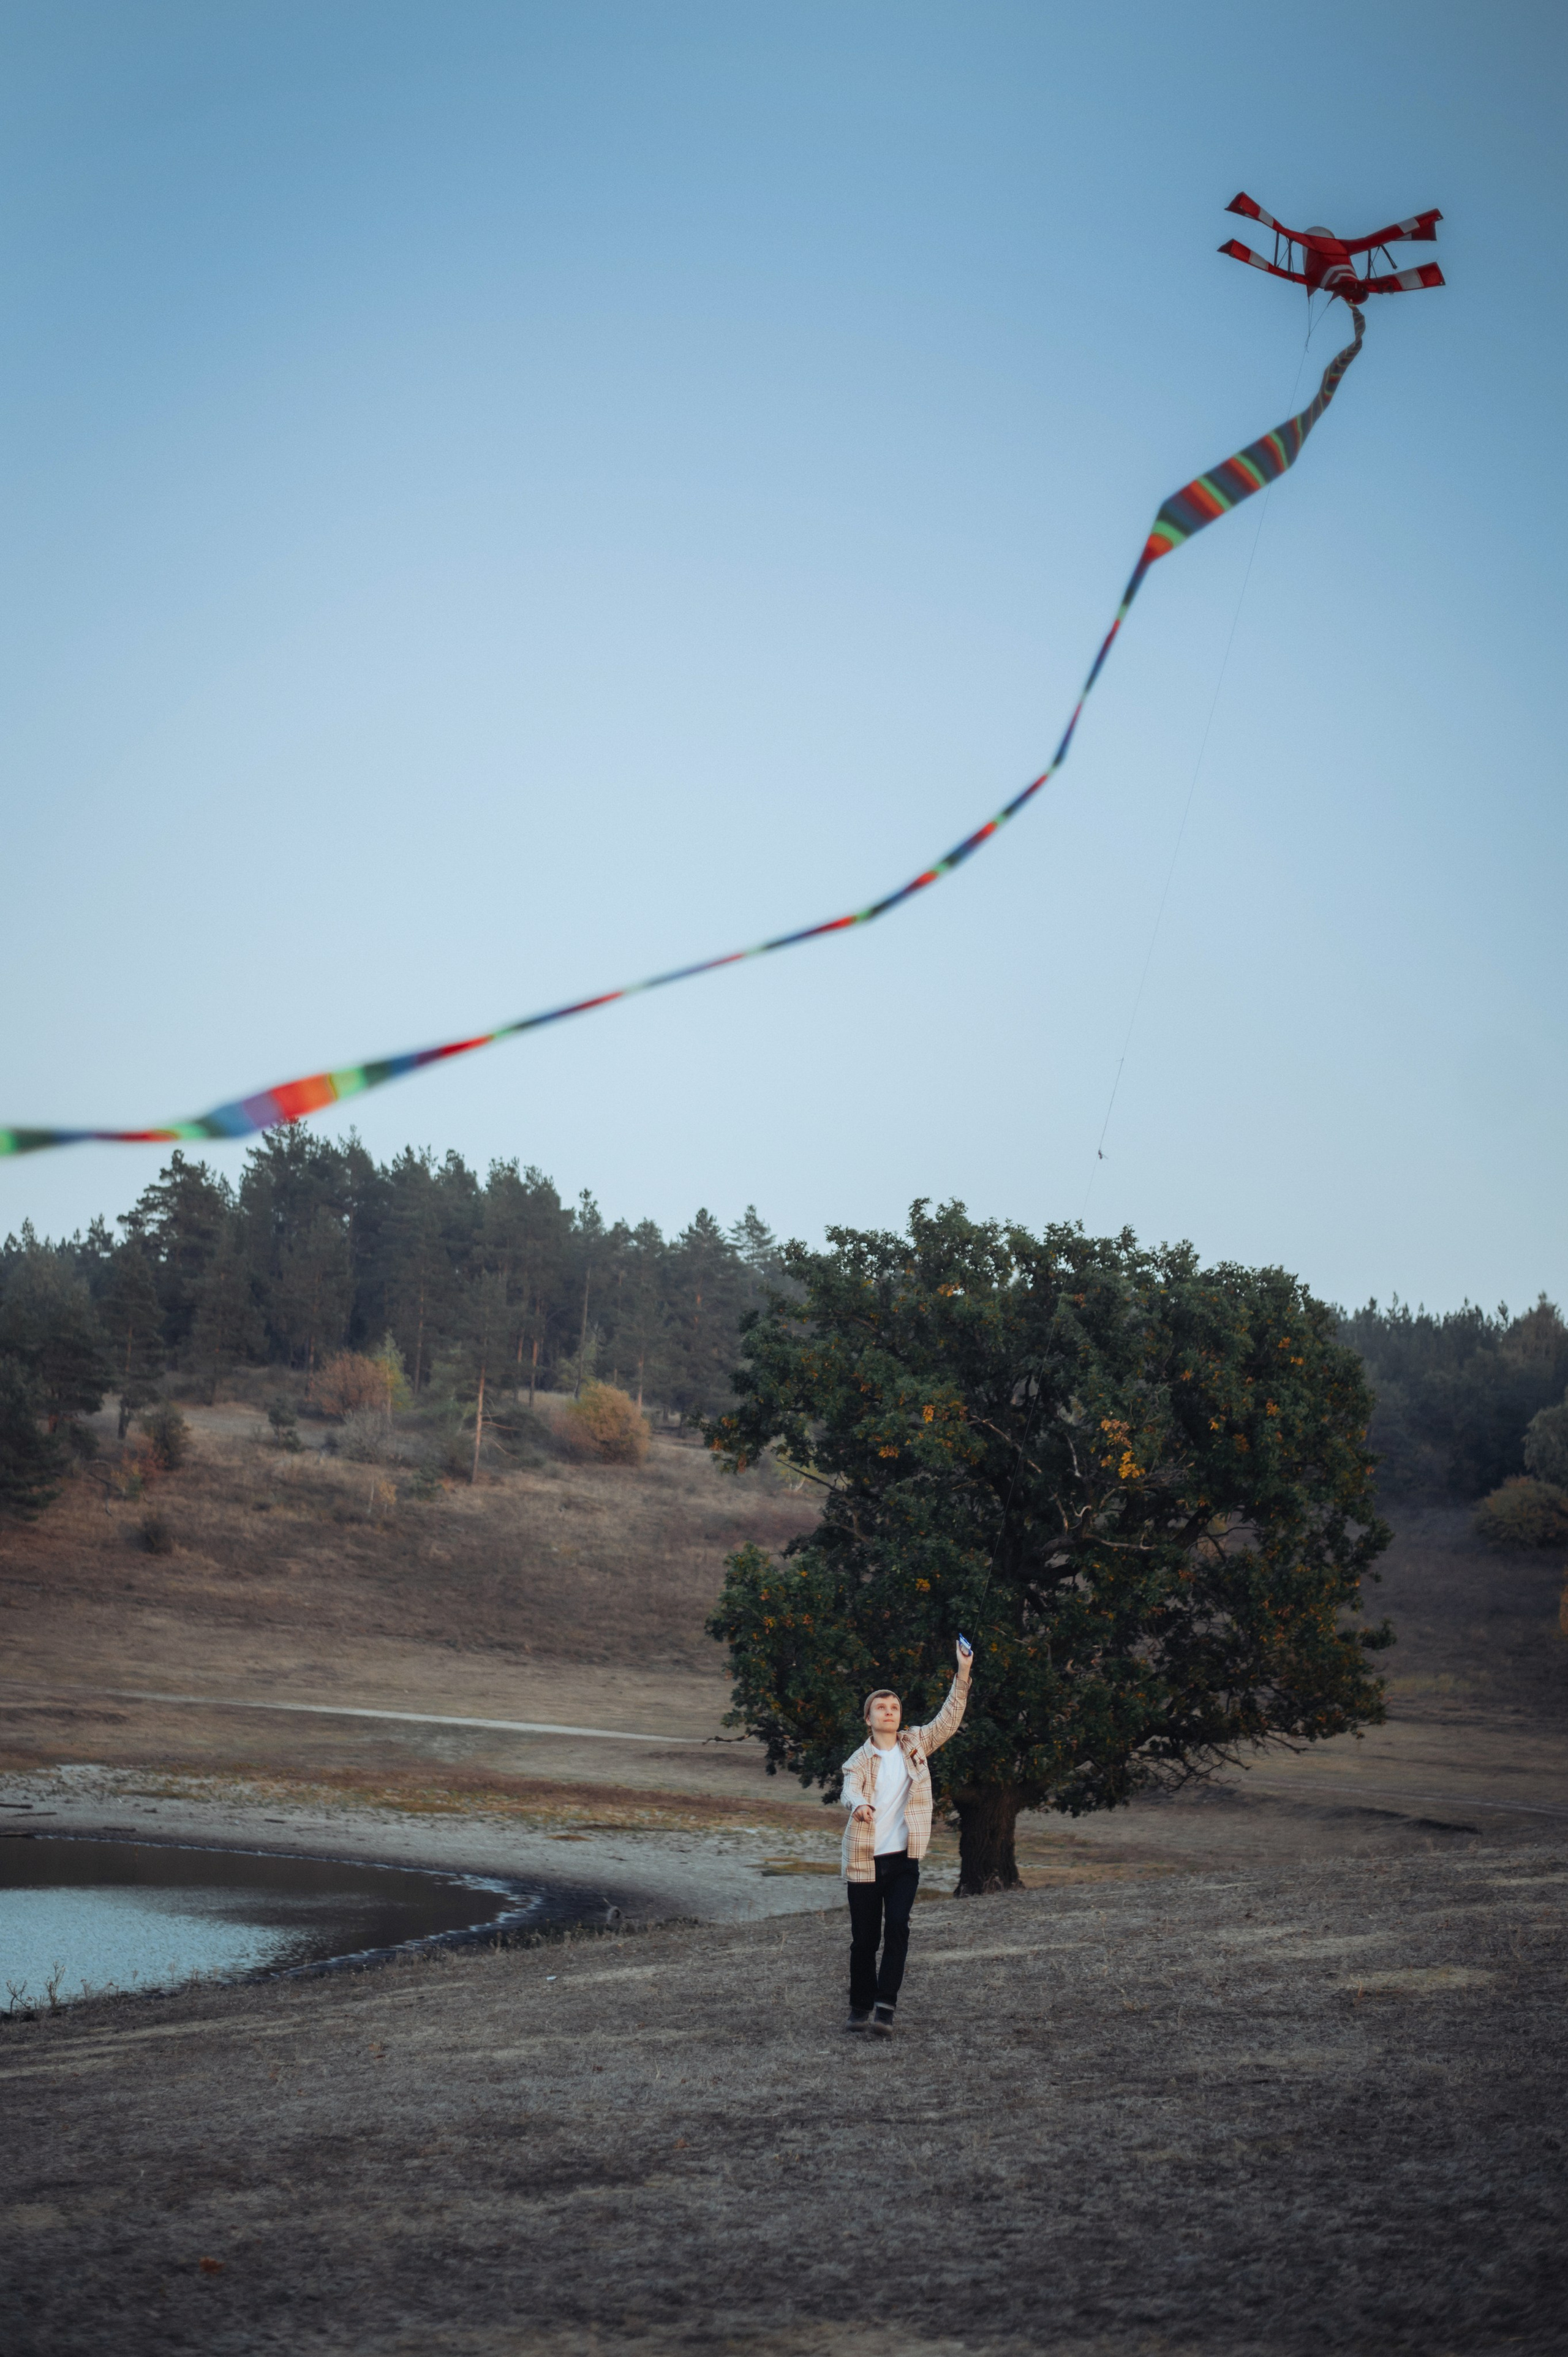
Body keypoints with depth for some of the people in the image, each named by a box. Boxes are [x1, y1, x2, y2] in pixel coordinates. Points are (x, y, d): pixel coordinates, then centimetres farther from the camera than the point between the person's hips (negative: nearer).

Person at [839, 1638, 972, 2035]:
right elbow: (851, 1790, -18)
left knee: (897, 1929, -13)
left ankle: (885, 2009, -16)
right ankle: (860, 2008, 18)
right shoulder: (859, 1760, 0)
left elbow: (948, 1720, 2)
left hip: (904, 1858, 1)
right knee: (864, 1938, 5)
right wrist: (859, 1804, -43)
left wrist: (963, 1675, -9)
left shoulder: (916, 1745, 8)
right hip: (865, 1860, -1)